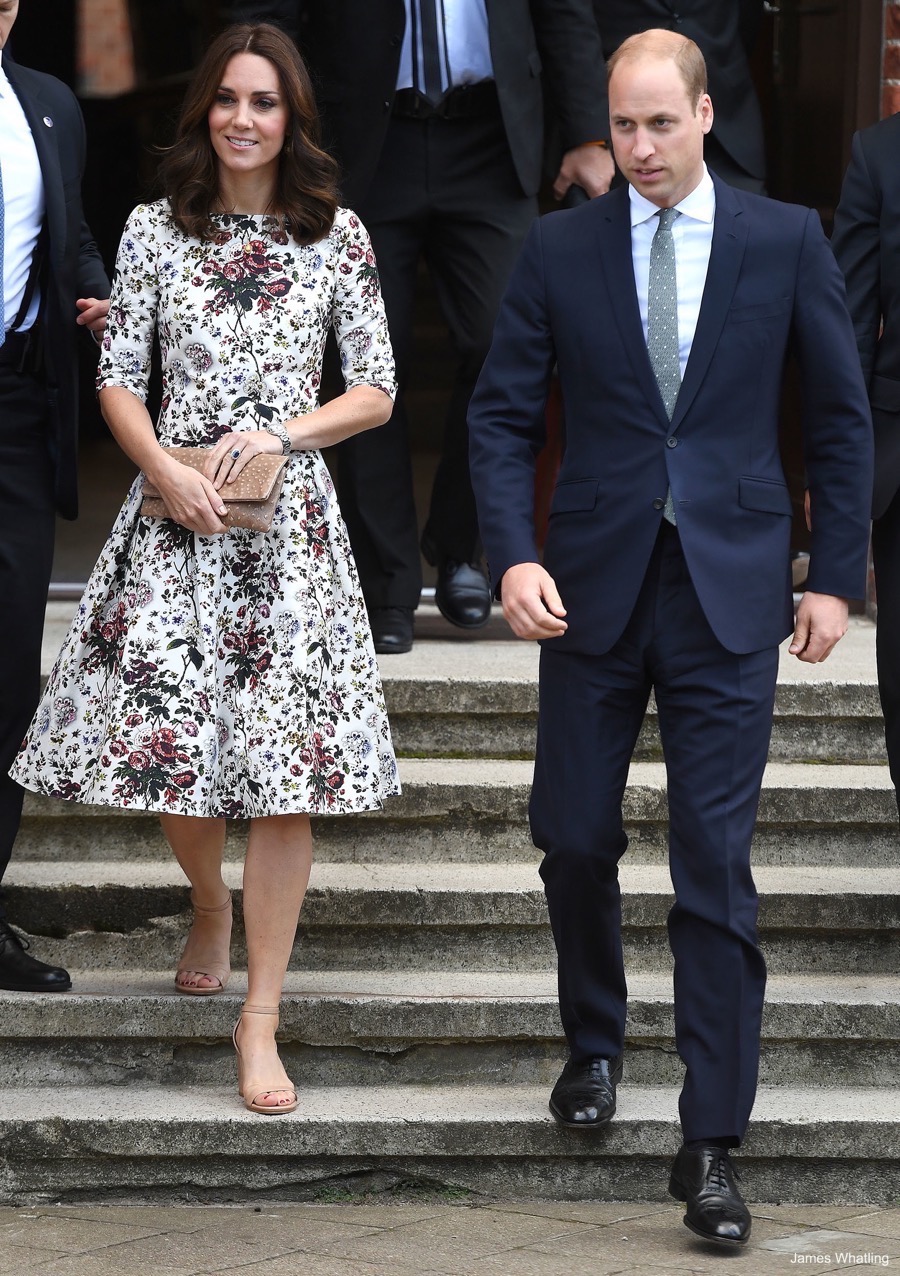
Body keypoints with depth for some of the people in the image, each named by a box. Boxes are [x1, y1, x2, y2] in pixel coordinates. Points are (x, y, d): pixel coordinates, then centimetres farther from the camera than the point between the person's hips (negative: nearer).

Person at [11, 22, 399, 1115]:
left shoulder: (336, 236, 4)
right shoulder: (156, 228, 6)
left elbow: (376, 392, 5)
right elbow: (118, 378, 5)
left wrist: (283, 432, -10)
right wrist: (166, 471, -11)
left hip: (289, 520, -1)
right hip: (175, 510, 1)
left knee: (284, 772, -6)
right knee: (167, 737, -1)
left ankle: (260, 1020, 0)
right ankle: (211, 907, 34)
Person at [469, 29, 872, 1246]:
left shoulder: (787, 241, 0)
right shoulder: (560, 248, 2)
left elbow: (840, 417, 5)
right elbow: (502, 413, 3)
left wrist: (836, 574, 1)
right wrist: (513, 554, -11)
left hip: (728, 595, -2)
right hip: (594, 588, 2)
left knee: (715, 868, -4)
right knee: (574, 838, 9)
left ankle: (713, 1144, -1)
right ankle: (594, 1043, 37)